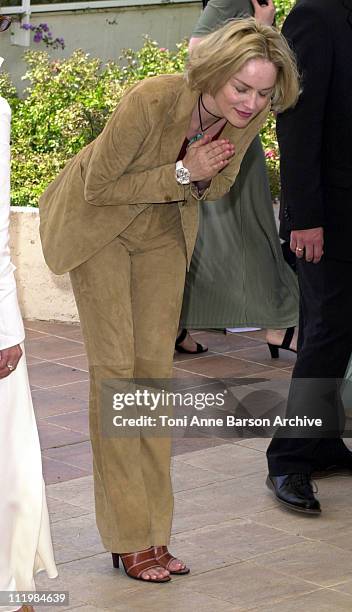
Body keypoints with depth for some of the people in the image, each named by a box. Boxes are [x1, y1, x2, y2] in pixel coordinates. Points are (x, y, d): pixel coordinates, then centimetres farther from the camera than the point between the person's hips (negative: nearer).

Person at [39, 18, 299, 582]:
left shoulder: (252, 116, -19)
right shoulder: (151, 100, -35)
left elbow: (217, 185, 0)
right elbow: (99, 187, -23)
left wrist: (203, 178, -24)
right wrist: (182, 173, -32)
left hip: (166, 229, 5)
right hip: (100, 223, -5)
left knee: (156, 363, 3)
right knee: (114, 367, -7)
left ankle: (155, 533, 10)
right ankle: (128, 538, -1)